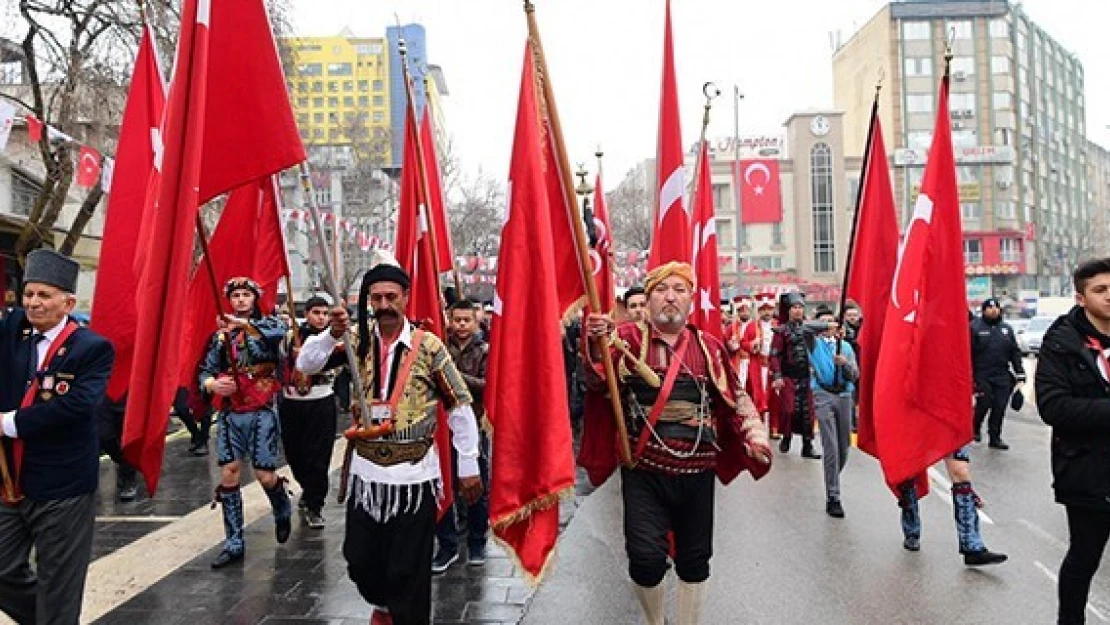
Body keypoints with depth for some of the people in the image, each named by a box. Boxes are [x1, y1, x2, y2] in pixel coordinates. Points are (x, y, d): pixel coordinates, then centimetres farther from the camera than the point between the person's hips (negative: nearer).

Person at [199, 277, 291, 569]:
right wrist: (213, 384, -15)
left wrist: (245, 323, -40)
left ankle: (283, 512, 30)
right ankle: (234, 543, 13)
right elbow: (205, 371, 8)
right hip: (230, 414, 4)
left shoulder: (267, 323, 1)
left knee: (265, 475, -4)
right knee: (228, 476, 2)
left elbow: (280, 332, -24)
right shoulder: (221, 334, 12)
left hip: (262, 412, -3)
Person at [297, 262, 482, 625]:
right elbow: (305, 365, -5)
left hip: (413, 474, -3)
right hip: (366, 471, 4)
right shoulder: (359, 340, 1)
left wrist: (468, 466, -4)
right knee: (360, 560, 15)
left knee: (409, 570, 3)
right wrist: (333, 334, -23)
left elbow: (460, 406, -4)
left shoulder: (428, 346, -8)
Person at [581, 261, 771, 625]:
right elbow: (598, 383, -18)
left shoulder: (709, 347, 5)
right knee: (646, 559, -5)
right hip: (644, 471, -2)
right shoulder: (628, 338, -3)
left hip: (697, 471, 3)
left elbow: (736, 398, 12)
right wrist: (596, 343, -37)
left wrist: (755, 435, -4)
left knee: (694, 559, 13)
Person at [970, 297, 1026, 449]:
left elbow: (1015, 352, 12)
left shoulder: (1007, 328, 13)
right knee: (983, 404, -4)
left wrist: (1020, 375, 4)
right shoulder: (975, 327, -3)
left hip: (1002, 376, 4)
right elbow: (968, 353, -8)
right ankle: (976, 428, 23)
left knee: (1000, 407, 2)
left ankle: (995, 438, 13)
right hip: (982, 376, -4)